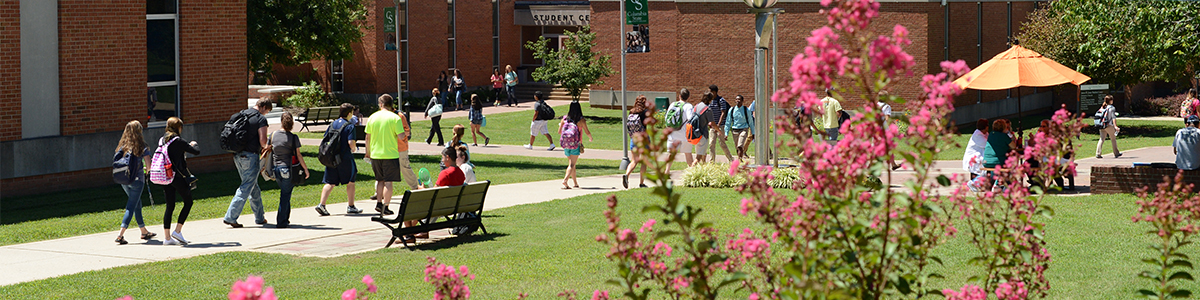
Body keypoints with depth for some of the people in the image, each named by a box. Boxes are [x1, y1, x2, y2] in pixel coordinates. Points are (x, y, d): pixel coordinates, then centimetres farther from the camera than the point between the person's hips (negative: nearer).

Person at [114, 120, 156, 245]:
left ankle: (144, 232, 32)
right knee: (131, 207, -3)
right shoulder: (141, 147, -10)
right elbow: (148, 165, -11)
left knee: (137, 204, 20)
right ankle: (120, 235, -14)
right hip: (137, 179, -6)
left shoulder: (122, 146, 3)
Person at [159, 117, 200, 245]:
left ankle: (167, 237, 8)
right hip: (178, 176, -7)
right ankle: (177, 231, 1)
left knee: (170, 205, 10)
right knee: (188, 202, 8)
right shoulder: (178, 141, -13)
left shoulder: (162, 140, 6)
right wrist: (193, 145, 12)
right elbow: (196, 152, -11)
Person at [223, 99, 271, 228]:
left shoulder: (241, 115, 12)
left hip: (238, 155, 8)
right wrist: (265, 147, 6)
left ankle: (260, 217, 25)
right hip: (250, 156, -8)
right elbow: (263, 141, -16)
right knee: (246, 188, -4)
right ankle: (230, 217, -9)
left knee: (254, 188, 17)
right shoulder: (261, 119, -10)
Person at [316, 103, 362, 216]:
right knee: (350, 182, 11)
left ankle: (322, 204, -8)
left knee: (330, 183, 6)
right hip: (345, 158, -5)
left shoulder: (332, 124, 9)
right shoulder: (350, 126, -9)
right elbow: (351, 143, -17)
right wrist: (354, 149, 4)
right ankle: (351, 206, 16)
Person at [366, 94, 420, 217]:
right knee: (388, 181, 1)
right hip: (391, 154, -4)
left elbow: (368, 137, 6)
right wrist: (405, 134, 10)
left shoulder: (372, 117, 2)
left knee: (380, 179, 20)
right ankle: (385, 207, -2)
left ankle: (379, 202, 20)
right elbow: (401, 136, -13)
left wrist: (368, 152, 18)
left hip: (375, 155, 4)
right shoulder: (395, 118, -9)